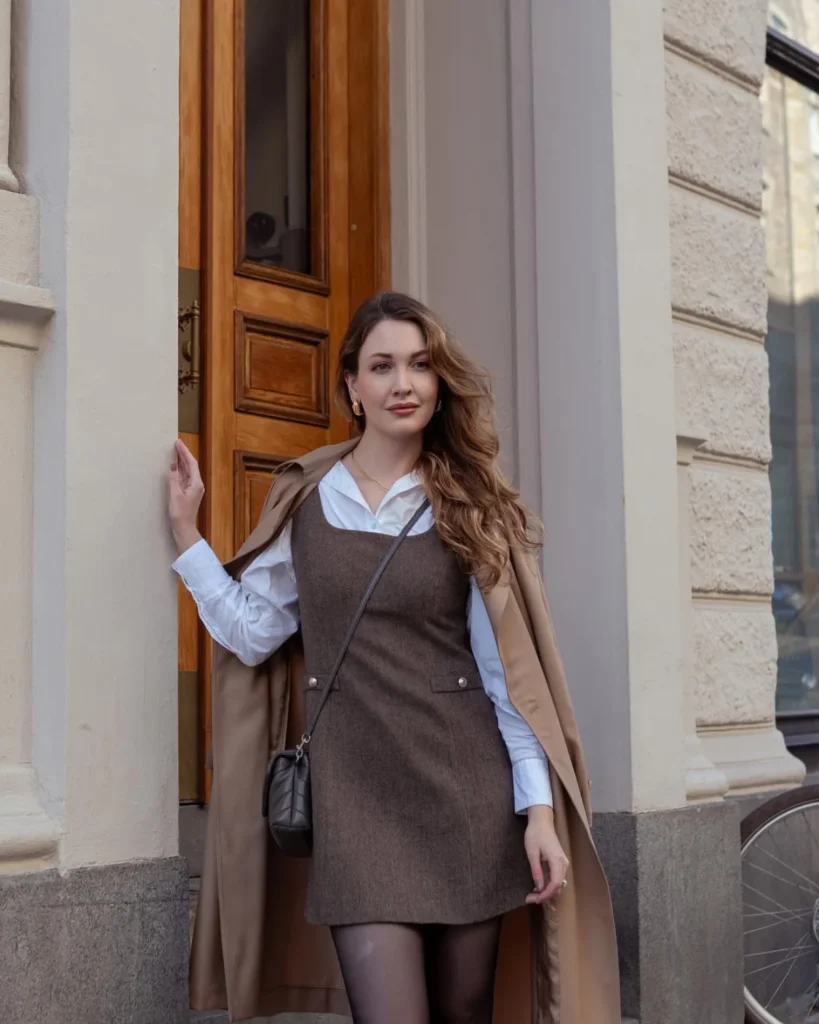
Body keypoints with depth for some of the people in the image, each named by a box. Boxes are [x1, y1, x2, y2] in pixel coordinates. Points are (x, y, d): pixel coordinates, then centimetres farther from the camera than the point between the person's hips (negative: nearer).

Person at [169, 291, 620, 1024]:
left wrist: (539, 808, -7)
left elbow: (509, 672, -1)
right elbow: (252, 633, 7)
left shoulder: (469, 508, 2)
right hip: (356, 797, 0)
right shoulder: (304, 497, 7)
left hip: (467, 790, 0)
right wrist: (187, 531, 3)